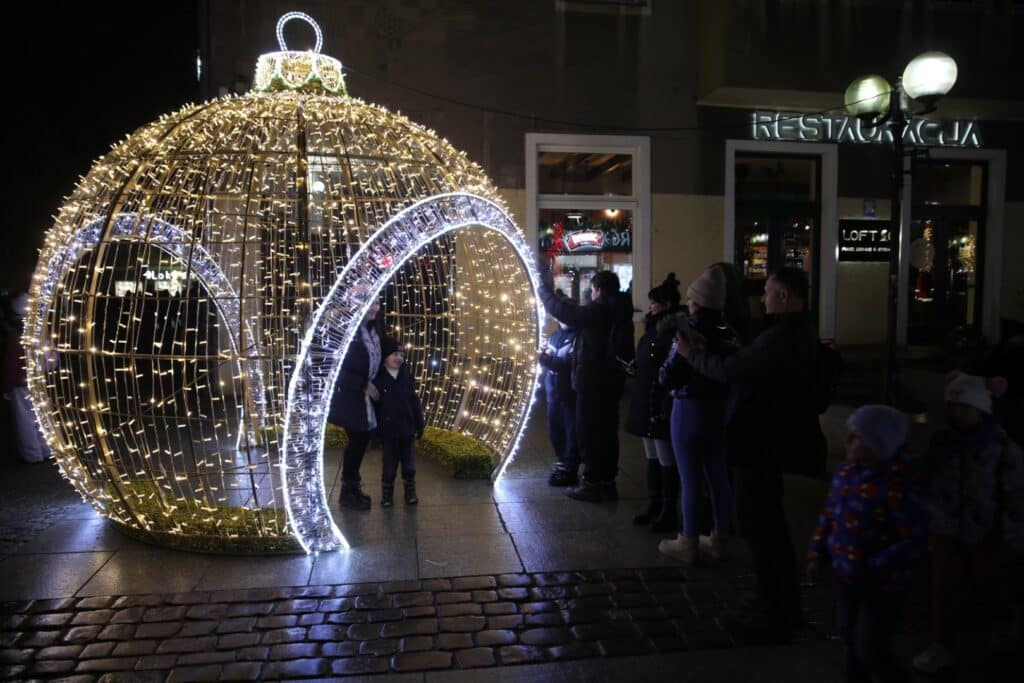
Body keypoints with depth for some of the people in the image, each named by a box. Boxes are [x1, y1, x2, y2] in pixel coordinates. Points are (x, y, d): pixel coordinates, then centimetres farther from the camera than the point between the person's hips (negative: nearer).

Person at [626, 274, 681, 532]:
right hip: (645, 403, 9)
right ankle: (654, 505, 26)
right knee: (652, 458, 16)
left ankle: (669, 511, 10)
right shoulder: (653, 329, 13)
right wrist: (635, 368, 4)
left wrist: (667, 405, -23)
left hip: (661, 404, -9)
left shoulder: (673, 331, -16)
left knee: (666, 460, 0)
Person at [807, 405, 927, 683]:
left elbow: (915, 540, -22)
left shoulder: (896, 485, -24)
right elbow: (830, 514, 9)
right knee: (850, 639, 20)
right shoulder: (845, 472, -3)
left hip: (882, 584, -6)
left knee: (871, 652, 4)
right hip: (847, 576, 7)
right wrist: (817, 553, 3)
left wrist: (873, 569, -23)